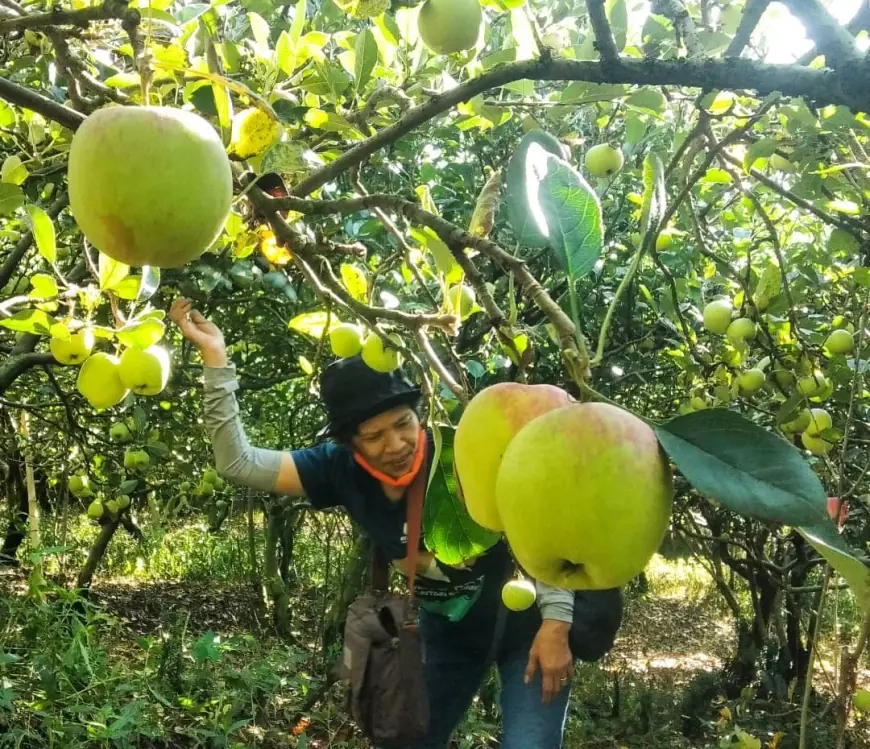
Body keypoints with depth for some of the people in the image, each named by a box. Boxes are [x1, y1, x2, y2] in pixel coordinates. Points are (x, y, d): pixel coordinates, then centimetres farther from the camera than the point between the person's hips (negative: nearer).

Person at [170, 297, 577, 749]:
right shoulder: (341, 470, -18)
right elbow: (237, 463, -23)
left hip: (523, 622, -4)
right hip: (449, 629, 4)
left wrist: (555, 622, -28)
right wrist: (215, 359, -30)